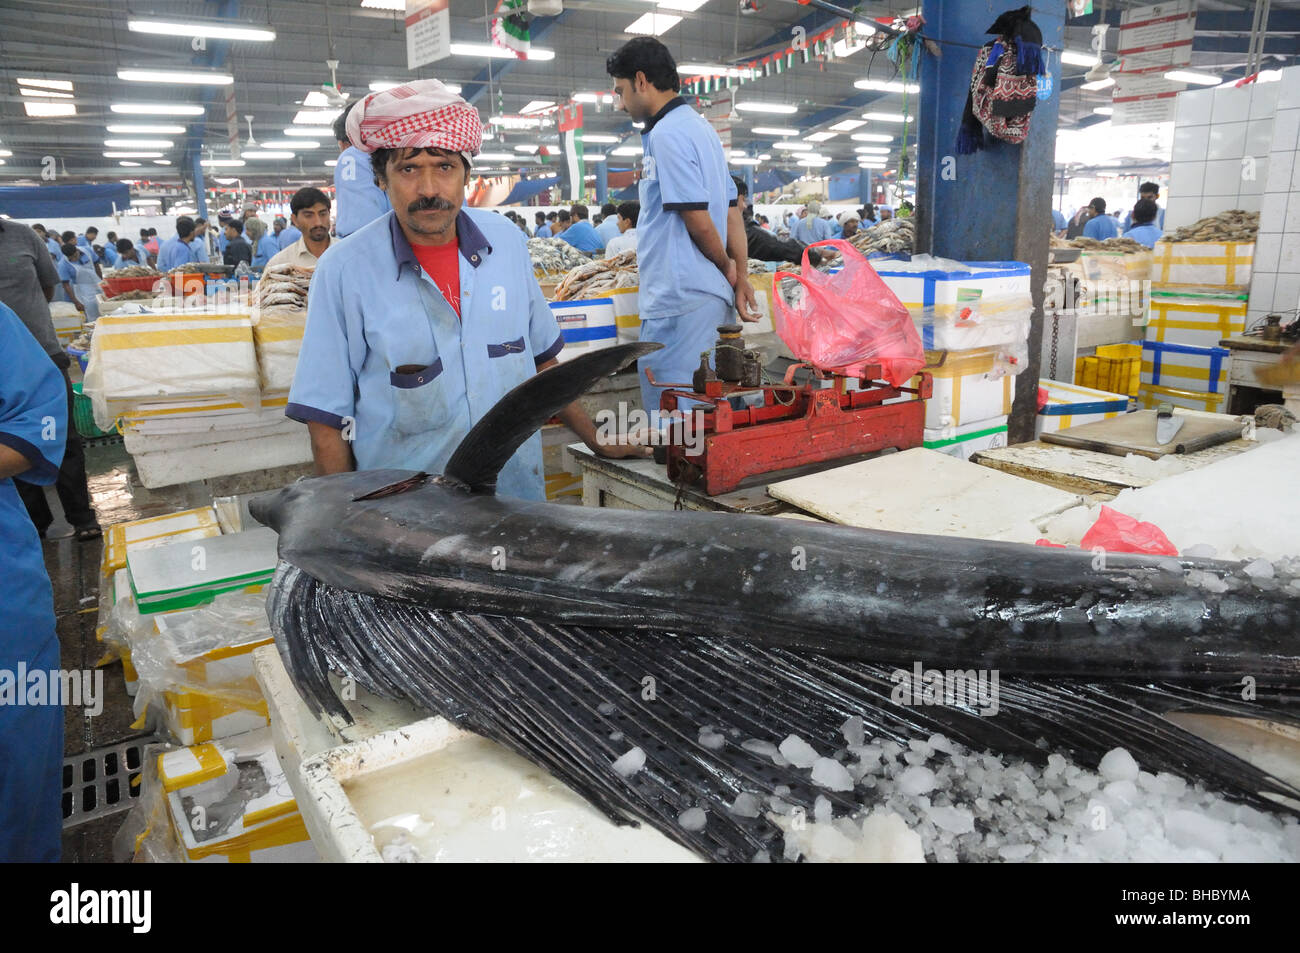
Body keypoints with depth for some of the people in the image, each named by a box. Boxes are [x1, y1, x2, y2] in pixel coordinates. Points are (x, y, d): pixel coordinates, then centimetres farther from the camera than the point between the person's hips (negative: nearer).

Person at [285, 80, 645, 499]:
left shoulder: (506, 240, 1)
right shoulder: (343, 270, -10)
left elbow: (541, 357, 11)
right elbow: (325, 418, -7)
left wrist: (597, 442, 13)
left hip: (518, 493, 3)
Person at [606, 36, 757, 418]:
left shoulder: (666, 134, -12)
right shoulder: (699, 126, 18)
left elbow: (698, 220, -16)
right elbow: (732, 212, 16)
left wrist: (727, 268, 1)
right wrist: (740, 278, 13)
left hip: (679, 299, -10)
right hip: (712, 296, 10)